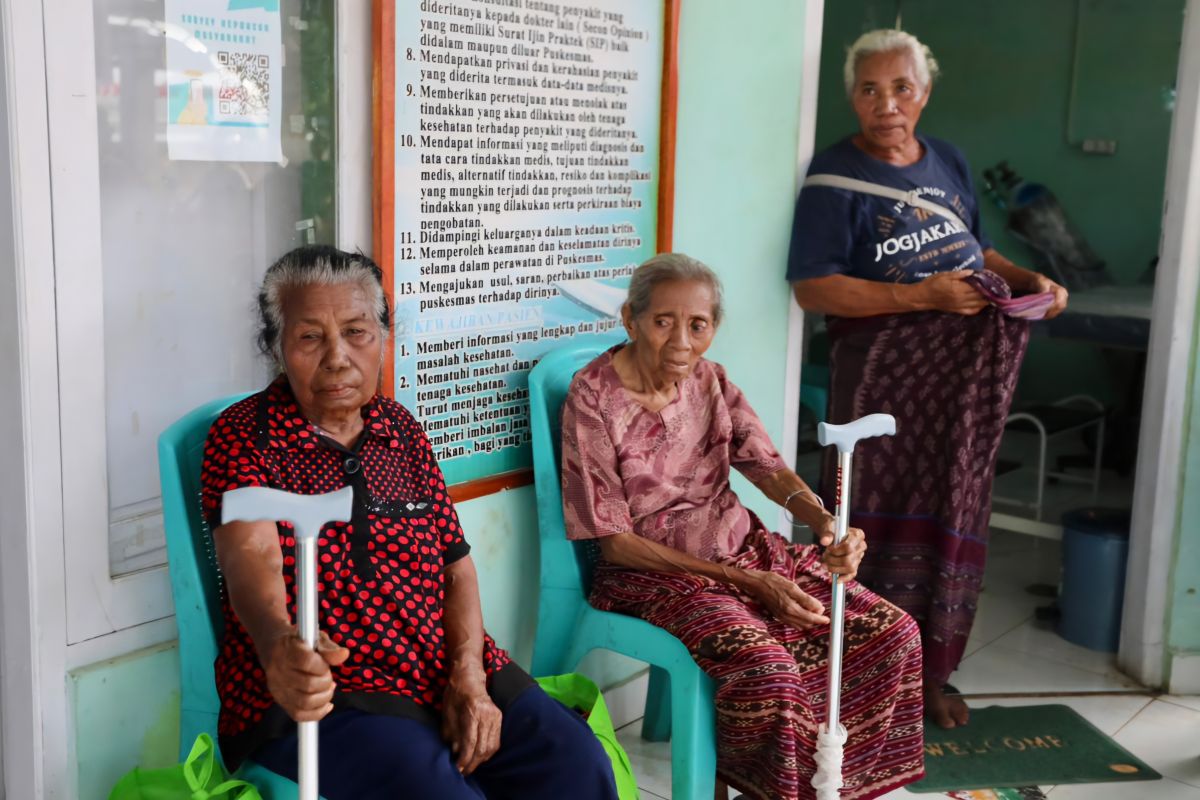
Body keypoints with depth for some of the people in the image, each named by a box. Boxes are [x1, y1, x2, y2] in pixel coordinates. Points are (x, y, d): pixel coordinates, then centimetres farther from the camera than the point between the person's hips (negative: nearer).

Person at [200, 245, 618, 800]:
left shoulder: (400, 429, 13)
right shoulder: (244, 436, -3)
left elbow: (455, 562, 11)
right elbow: (251, 556, -21)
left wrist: (469, 676, -6)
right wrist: (278, 645, -44)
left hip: (443, 669, 5)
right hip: (316, 691, -4)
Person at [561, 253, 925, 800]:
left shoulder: (709, 380, 3)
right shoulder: (594, 400, -15)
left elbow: (769, 469, -4)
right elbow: (613, 542, -15)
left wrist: (827, 523, -28)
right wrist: (743, 581, -19)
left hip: (743, 548, 6)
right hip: (654, 573, -6)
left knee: (893, 633, -5)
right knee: (767, 667, -32)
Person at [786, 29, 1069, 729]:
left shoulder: (949, 163, 12)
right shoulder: (836, 178, -8)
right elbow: (813, 288, -15)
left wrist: (1031, 280, 4)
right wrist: (922, 296, -20)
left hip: (968, 369, 6)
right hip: (885, 374, -6)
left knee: (954, 518, 9)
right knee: (888, 522, -4)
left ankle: (931, 671, 22)